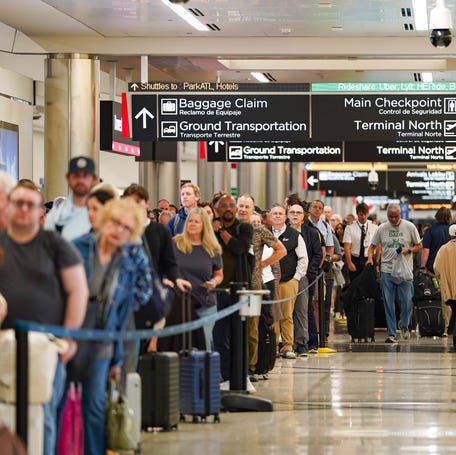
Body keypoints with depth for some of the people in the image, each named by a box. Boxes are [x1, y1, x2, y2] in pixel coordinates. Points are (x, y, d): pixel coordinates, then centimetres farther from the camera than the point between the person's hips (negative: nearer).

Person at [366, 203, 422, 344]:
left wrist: (408, 250, -12)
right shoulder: (382, 229, 6)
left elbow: (419, 245, 7)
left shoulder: (409, 227, 2)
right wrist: (370, 258, -6)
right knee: (388, 304, 1)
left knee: (407, 301, -7)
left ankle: (404, 325, 21)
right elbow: (373, 246, 13)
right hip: (387, 270, 1)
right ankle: (391, 334, 7)